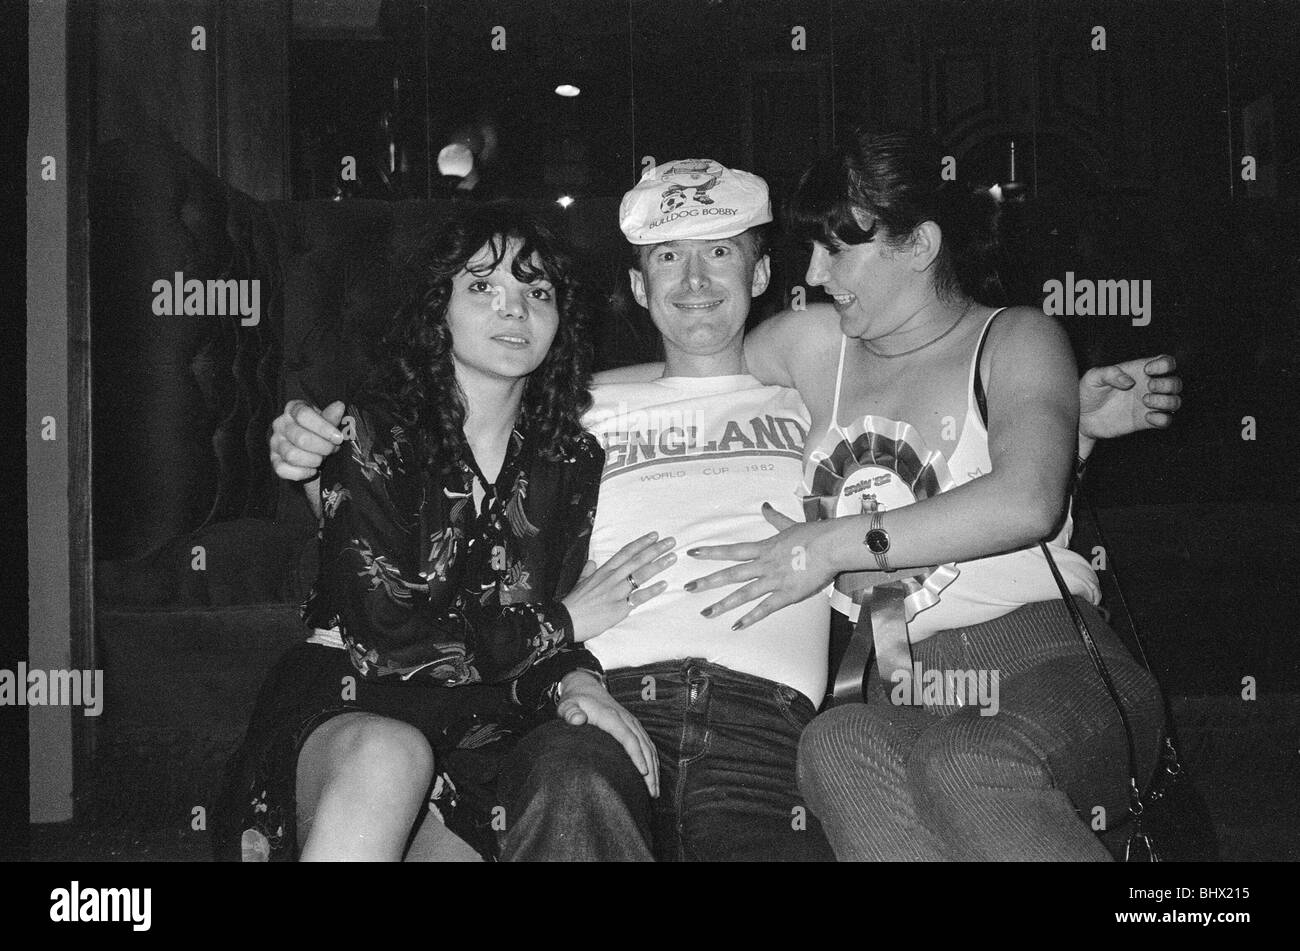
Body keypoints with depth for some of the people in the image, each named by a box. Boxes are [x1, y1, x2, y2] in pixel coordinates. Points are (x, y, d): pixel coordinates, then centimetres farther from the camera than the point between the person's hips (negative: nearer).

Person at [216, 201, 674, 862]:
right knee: (391, 758, -39)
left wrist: (571, 679, -17)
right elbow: (382, 631, -12)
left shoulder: (572, 460, 10)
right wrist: (561, 623, -6)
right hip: (347, 706, -3)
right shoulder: (374, 431, -2)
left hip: (481, 726, 3)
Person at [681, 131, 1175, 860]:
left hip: (1047, 663, -3)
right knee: (837, 746, -34)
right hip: (897, 695, 3)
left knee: (965, 765, -38)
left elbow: (1027, 501, -13)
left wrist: (836, 544, -11)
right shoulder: (812, 346, 18)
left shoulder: (1015, 338, 6)